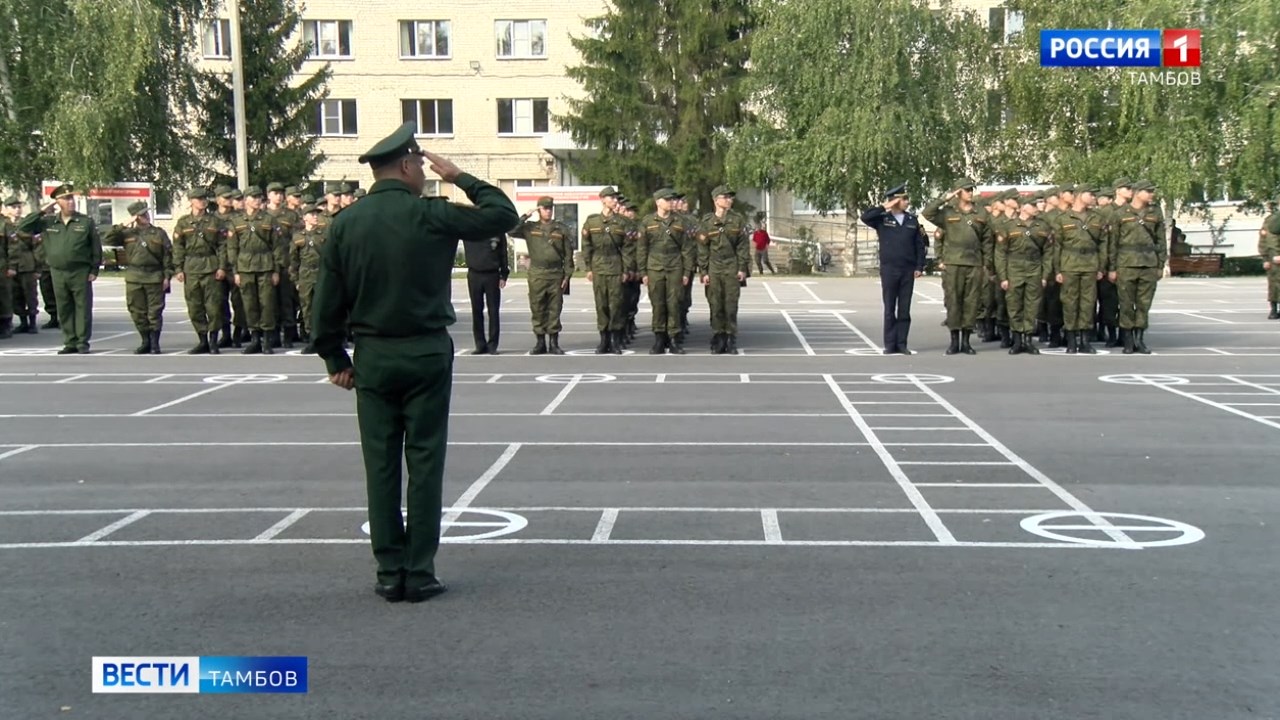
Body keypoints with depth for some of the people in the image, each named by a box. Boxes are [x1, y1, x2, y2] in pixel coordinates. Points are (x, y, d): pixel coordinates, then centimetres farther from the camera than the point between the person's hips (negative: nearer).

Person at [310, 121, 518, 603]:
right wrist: (461, 178, 8)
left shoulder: (344, 223, 1)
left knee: (380, 465, 7)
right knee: (425, 463, 3)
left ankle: (389, 573, 11)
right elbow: (504, 215, 0)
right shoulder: (431, 216, -8)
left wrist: (334, 356, 12)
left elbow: (328, 298, 3)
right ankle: (419, 574, 5)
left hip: (372, 357, 3)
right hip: (427, 353, -3)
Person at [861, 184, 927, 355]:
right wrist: (885, 207, -13)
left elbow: (920, 245, 8)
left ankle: (901, 343, 8)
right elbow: (865, 217, -16)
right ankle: (890, 344, 6)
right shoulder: (882, 219, 2)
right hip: (889, 269, -2)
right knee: (889, 309, 2)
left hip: (908, 270, 2)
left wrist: (919, 266, 0)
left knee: (904, 309, 3)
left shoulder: (913, 220, 8)